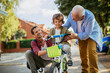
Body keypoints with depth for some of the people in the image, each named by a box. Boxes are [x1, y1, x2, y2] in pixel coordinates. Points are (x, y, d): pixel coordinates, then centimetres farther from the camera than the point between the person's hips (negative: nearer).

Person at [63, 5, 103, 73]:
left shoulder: (90, 17, -38)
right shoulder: (72, 14, -23)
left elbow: (87, 34, -31)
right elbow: (66, 26, -6)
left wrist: (76, 36, -29)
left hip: (92, 34, -5)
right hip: (81, 35, 5)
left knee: (91, 51, -22)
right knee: (82, 53, 5)